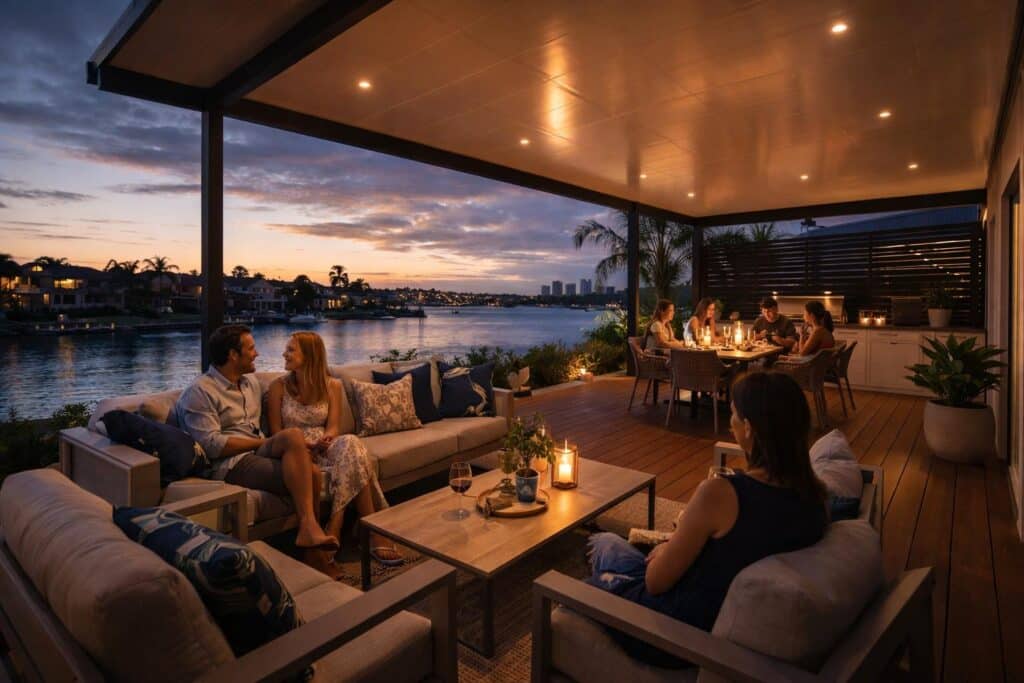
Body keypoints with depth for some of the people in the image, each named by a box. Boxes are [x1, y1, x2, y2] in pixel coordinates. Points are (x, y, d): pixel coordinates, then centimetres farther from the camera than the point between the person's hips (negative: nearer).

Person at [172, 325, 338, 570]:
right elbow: (212, 446, -15)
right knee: (293, 436, -31)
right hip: (231, 465, -7)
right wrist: (264, 443, -12)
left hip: (259, 454, 7)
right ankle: (308, 526, -31)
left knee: (313, 473, -24)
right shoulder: (199, 392, -6)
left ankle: (313, 553, -14)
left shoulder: (251, 382, 19)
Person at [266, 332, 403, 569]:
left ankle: (335, 526, -31)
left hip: (324, 448, 3)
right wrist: (305, 444, -18)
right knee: (353, 461, -32)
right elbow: (276, 433, 1)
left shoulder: (332, 385, 7)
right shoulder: (278, 386, 3)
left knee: (350, 443, -36)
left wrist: (327, 438, -24)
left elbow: (333, 428, 1)